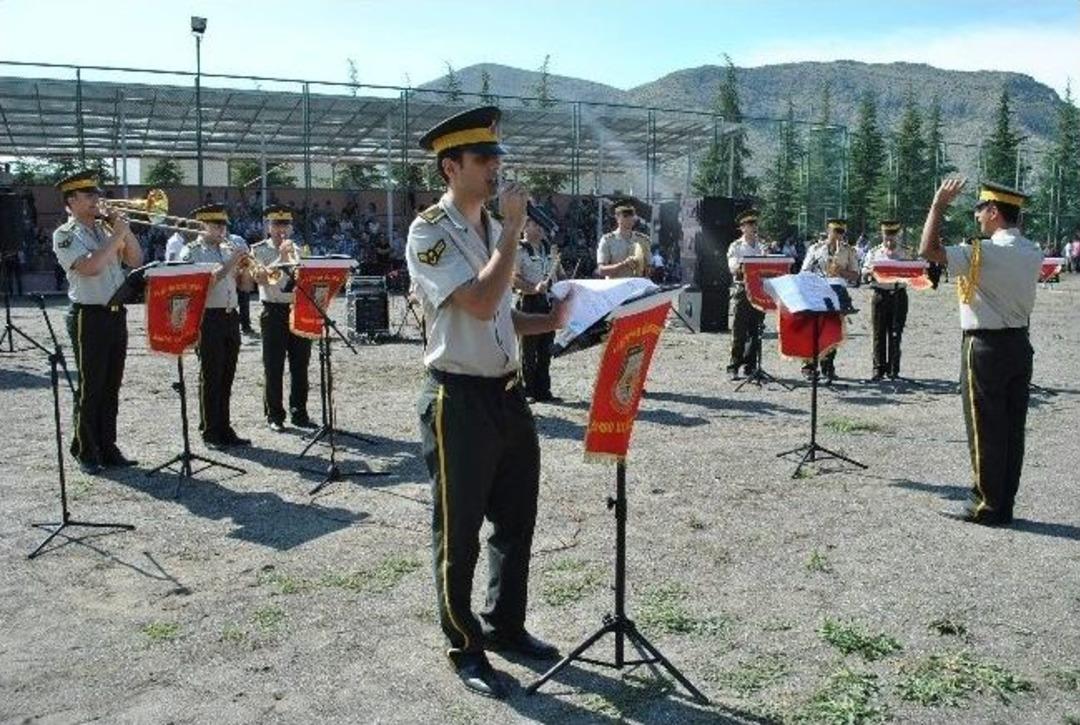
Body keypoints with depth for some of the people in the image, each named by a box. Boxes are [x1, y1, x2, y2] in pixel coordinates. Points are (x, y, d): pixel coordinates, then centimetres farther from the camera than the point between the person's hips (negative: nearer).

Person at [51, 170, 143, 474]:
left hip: (117, 314, 6)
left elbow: (136, 261, 12)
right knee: (90, 388, 0)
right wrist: (117, 235, -14)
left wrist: (125, 229, 1)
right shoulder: (65, 235, -5)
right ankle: (86, 452, 11)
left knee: (111, 387, 11)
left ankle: (108, 448, 20)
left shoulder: (104, 228, 13)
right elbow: (90, 267, -21)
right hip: (89, 316, -6)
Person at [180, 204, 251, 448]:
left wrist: (242, 266, -1)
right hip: (209, 318, -6)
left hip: (231, 317, 6)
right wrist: (227, 266, -18)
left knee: (226, 377, 10)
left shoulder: (228, 249, 14)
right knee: (211, 378, 0)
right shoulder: (191, 252, -3)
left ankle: (224, 429, 17)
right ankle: (210, 433, 8)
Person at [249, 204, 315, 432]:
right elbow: (262, 279, -14)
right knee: (274, 368, 0)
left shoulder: (298, 250, 13)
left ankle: (299, 413, 17)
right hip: (274, 312, -4)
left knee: (300, 365, 7)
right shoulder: (259, 250, 1)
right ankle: (274, 416, 9)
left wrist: (292, 256, -7)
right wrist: (282, 257, -18)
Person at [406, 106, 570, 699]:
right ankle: (465, 648, 24)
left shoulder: (491, 229, 12)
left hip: (507, 391, 8)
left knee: (516, 519, 17)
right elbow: (479, 302, -25)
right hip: (459, 400, -8)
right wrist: (513, 229, -17)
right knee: (458, 532, 6)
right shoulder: (429, 232, -12)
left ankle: (506, 625, 36)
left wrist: (550, 321, 2)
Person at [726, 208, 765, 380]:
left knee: (756, 331, 6)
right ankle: (733, 367, -1)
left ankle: (750, 366, 13)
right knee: (739, 332, -5)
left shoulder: (761, 246, 15)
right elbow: (733, 267, -12)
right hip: (743, 290, -4)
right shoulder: (735, 246, 2)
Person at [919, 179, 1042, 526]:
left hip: (985, 347, -7)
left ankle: (986, 506, 7)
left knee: (985, 430, 0)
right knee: (1013, 429, 10)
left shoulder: (985, 253, -18)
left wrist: (939, 204, -11)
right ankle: (1004, 505, 18)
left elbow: (928, 251, -21)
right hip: (1020, 344, 8)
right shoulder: (1033, 252, 7)